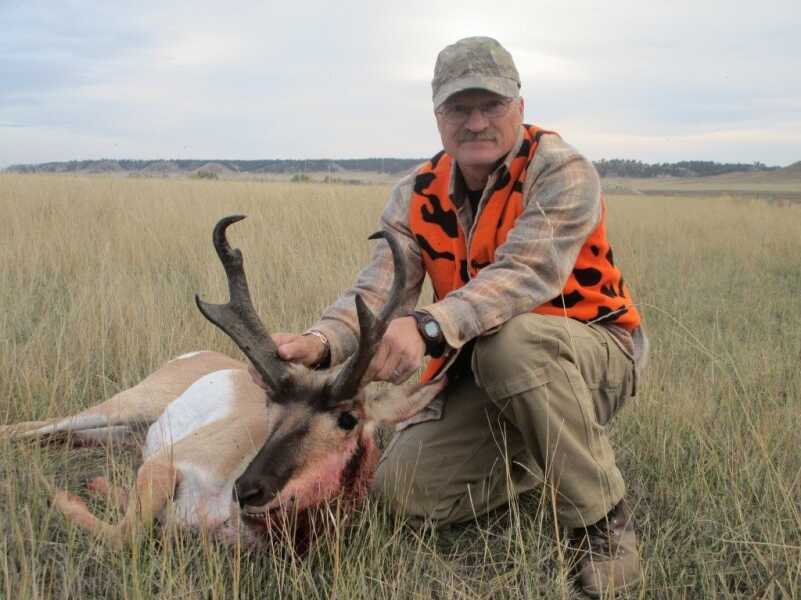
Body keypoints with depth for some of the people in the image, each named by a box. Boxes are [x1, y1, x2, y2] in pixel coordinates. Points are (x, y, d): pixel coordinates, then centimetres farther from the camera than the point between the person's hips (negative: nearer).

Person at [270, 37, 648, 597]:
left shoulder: (561, 172, -19)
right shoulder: (417, 196, -3)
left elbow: (526, 273, -36)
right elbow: (377, 290, -16)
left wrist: (428, 326, -52)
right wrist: (321, 341, -38)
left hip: (593, 354, -5)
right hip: (485, 375, 5)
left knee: (512, 343, -38)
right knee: (405, 485, -11)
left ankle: (606, 521, -18)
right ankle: (546, 458, 14)